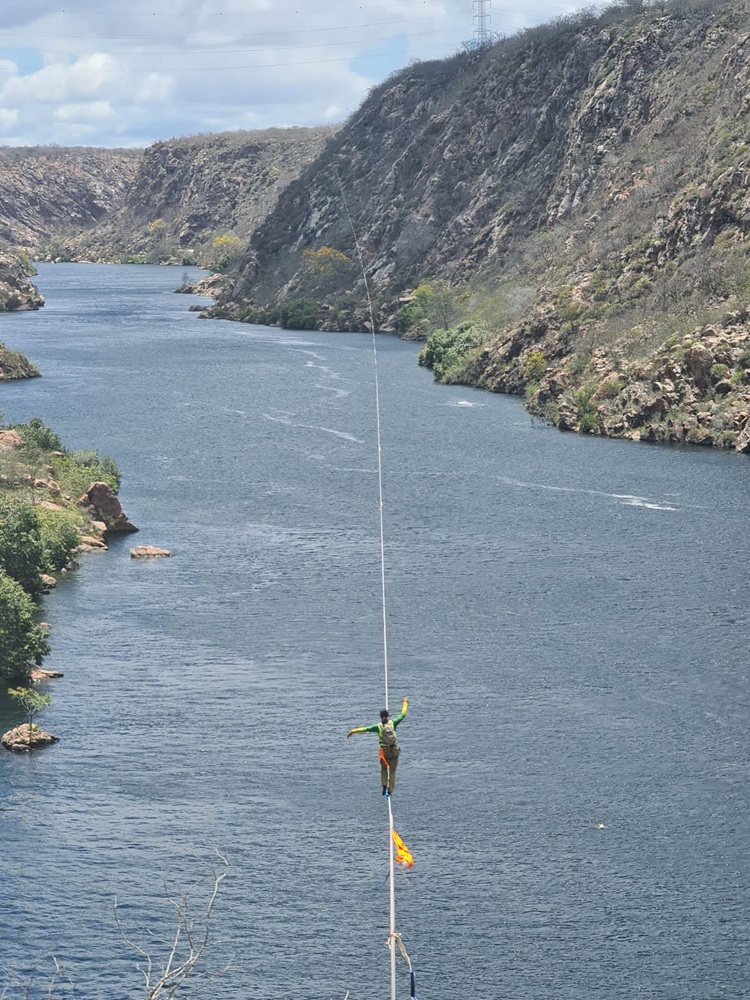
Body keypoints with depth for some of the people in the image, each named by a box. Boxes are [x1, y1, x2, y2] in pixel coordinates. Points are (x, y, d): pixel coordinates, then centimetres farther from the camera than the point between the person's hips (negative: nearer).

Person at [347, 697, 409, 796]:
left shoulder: (378, 726, -9)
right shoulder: (393, 723, -6)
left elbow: (365, 729, -13)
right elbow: (402, 714, 3)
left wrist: (353, 731, -10)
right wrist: (405, 702, 17)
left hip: (384, 751, -1)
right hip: (394, 751, 1)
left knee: (384, 769, 22)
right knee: (392, 771, 13)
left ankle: (384, 786, 6)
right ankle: (390, 790, 12)